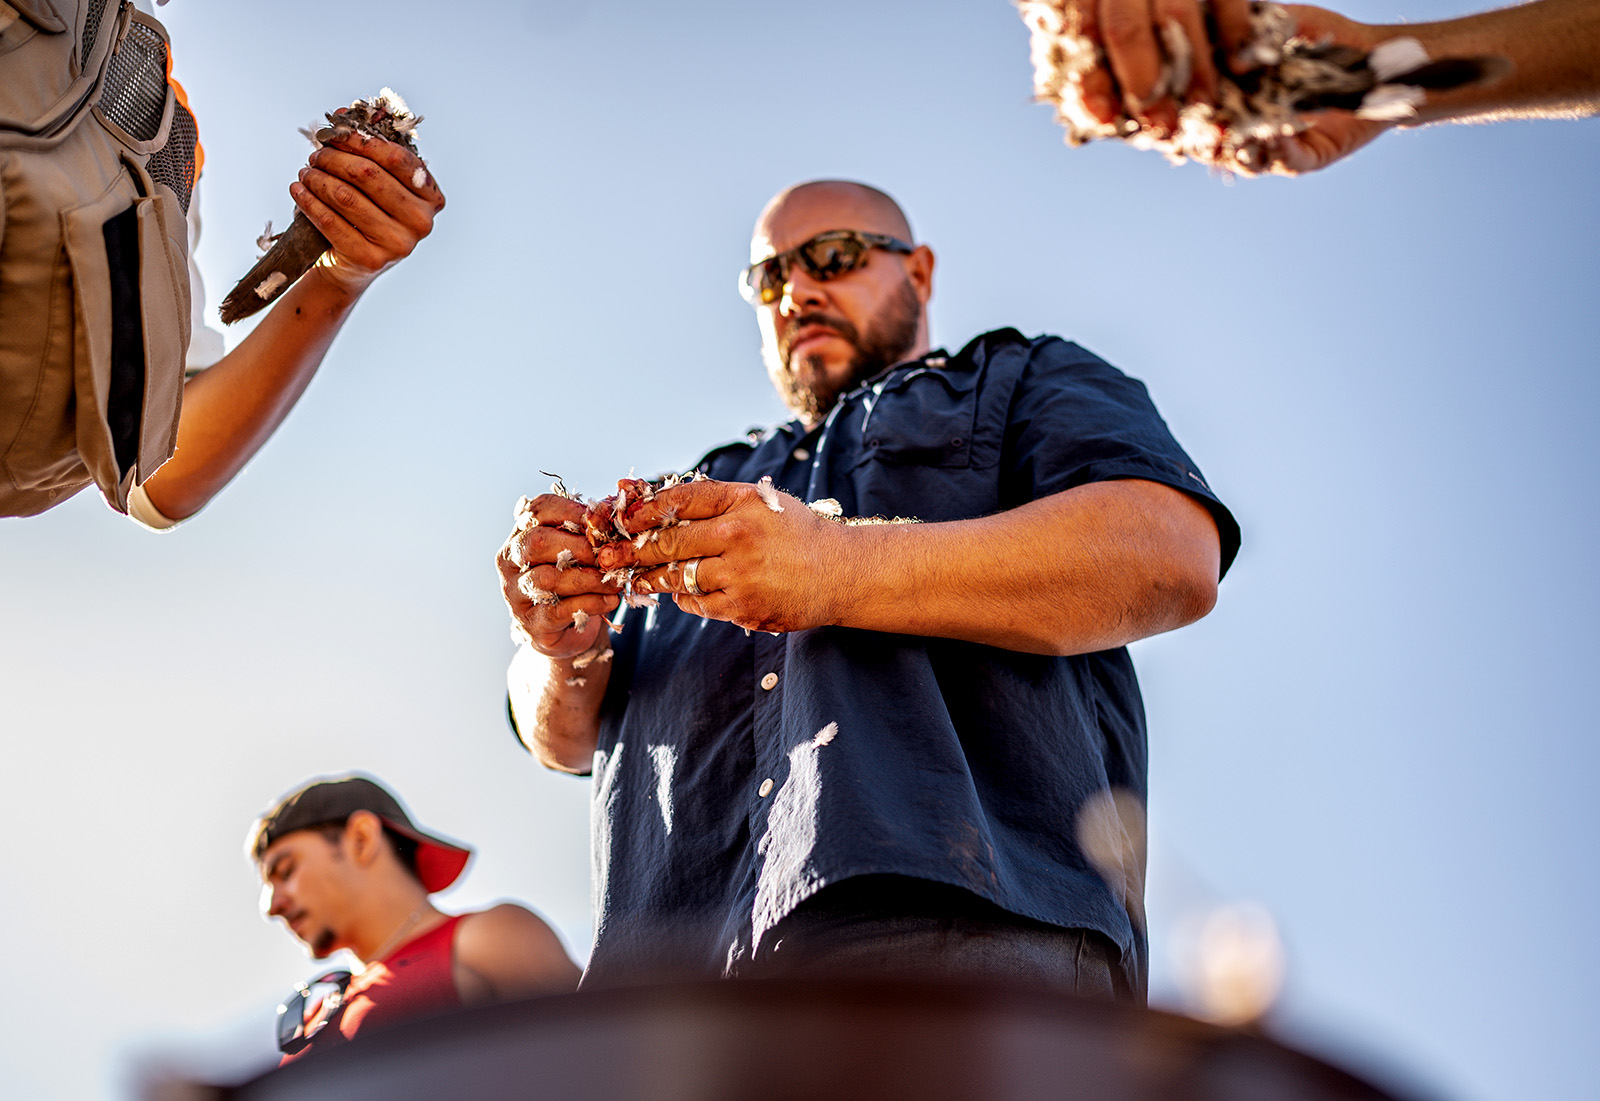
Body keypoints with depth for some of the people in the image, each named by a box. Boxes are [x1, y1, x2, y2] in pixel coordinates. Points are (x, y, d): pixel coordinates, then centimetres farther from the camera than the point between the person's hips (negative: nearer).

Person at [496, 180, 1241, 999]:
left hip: (946, 922, -6)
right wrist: (566, 650, 3)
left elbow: (1173, 555, -1)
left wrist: (838, 570, -11)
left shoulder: (1026, 382, 23)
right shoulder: (718, 483, 37)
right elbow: (563, 738, 31)